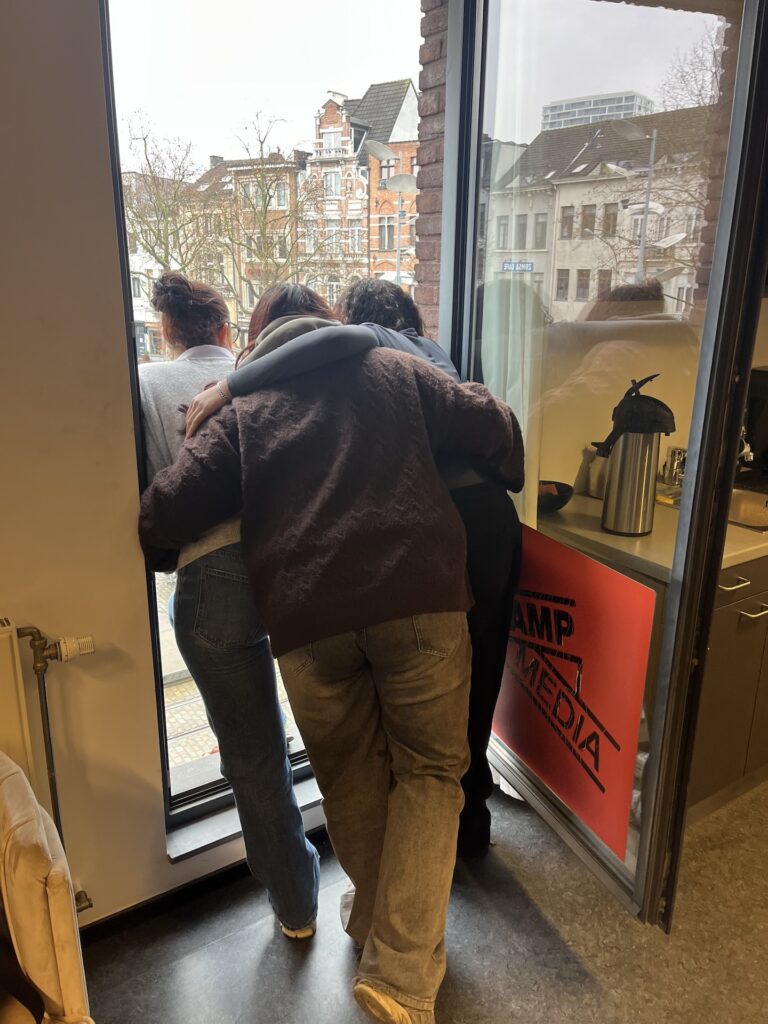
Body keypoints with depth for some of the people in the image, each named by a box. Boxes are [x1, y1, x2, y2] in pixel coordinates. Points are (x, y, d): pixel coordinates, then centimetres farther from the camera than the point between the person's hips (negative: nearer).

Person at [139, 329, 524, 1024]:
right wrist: (510, 481, 30)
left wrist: (166, 553, 30)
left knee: (350, 775, 21)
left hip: (304, 615, 1)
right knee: (429, 768, 15)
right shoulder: (397, 370, 19)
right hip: (418, 596, 0)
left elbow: (166, 511, 7)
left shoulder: (244, 410, 17)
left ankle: (374, 921, 41)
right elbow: (490, 423, 9)